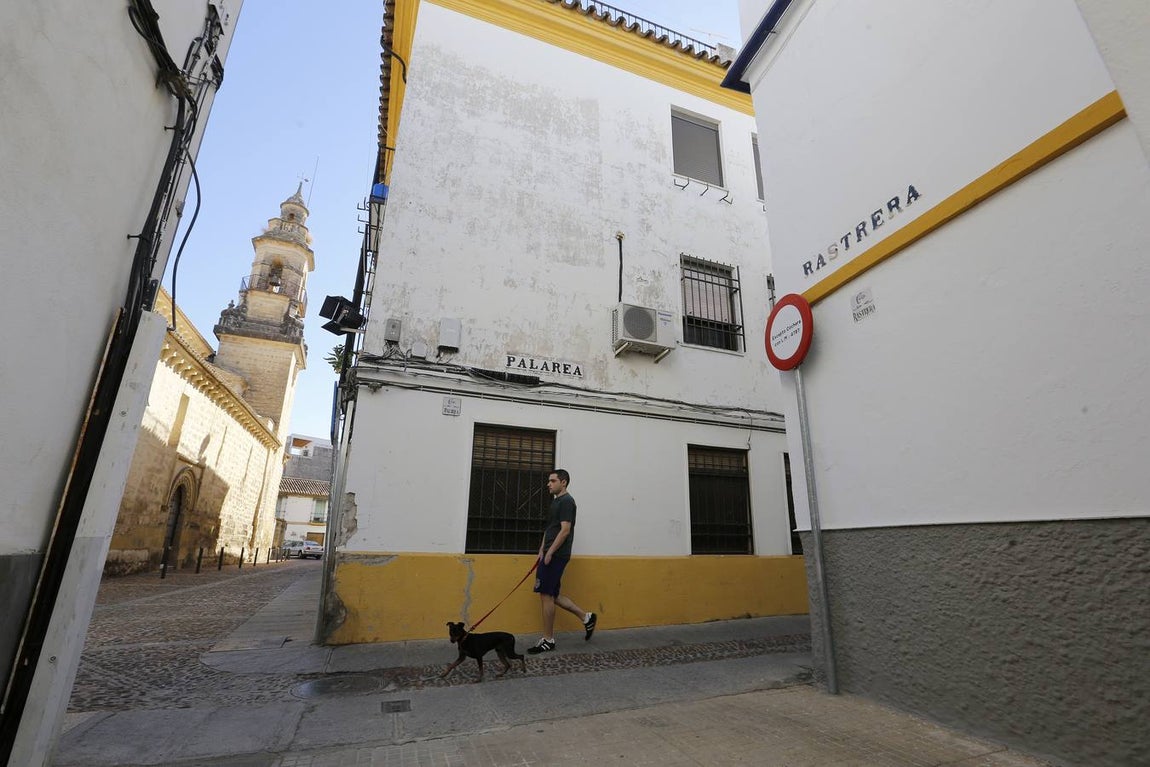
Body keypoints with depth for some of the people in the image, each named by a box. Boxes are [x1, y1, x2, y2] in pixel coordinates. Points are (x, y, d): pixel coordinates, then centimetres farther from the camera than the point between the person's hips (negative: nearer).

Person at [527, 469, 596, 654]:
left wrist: (550, 553, -20)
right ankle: (586, 617, 21)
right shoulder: (556, 501, 17)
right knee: (552, 594, 13)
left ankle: (548, 640, 7)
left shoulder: (566, 501, -14)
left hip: (556, 556, -10)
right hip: (550, 554, 10)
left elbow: (565, 530, -21)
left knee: (546, 595, -5)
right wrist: (542, 550, 16)